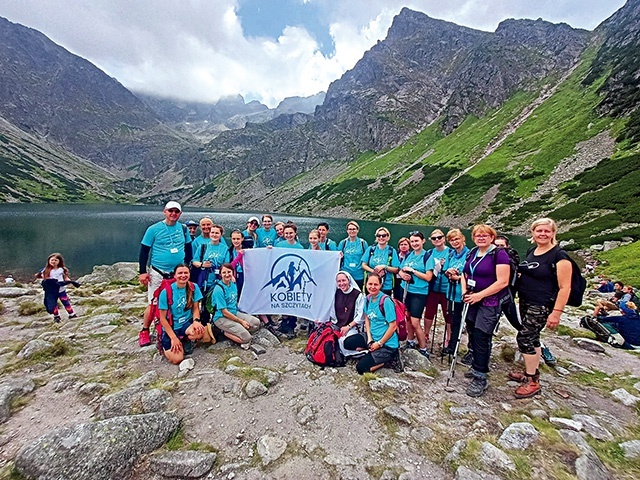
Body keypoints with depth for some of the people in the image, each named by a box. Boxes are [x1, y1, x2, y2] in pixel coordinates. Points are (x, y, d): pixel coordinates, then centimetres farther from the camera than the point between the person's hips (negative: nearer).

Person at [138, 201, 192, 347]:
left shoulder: (183, 229, 4)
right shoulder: (154, 229, -6)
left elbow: (188, 248, 15)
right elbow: (144, 251, -3)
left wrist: (187, 266, 13)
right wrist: (143, 272, -7)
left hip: (178, 273, 3)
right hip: (158, 274, -3)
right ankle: (144, 332, 21)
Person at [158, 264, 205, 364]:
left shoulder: (194, 287, -7)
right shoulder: (166, 292, -15)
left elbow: (195, 308, 1)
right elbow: (163, 318, -10)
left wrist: (196, 321, -21)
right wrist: (173, 338, -14)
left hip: (187, 324, 2)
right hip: (171, 328, -2)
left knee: (200, 331, -33)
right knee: (177, 359, -17)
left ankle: (186, 341, 4)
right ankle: (167, 345, 17)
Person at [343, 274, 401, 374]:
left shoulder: (386, 301, -21)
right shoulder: (368, 299, 0)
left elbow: (392, 326, -20)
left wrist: (379, 344, -14)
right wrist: (369, 337, -1)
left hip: (387, 342, -7)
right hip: (372, 336, 7)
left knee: (361, 368, -10)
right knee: (347, 343, -4)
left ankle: (390, 357, 4)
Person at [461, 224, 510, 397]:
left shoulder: (499, 254, -12)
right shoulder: (473, 253, 10)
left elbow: (503, 282, -18)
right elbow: (465, 274, 17)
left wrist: (480, 295, -20)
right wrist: (464, 291, -1)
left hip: (490, 303, -7)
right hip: (473, 301, 7)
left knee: (481, 337, -6)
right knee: (473, 335, 14)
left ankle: (480, 379, 6)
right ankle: (477, 367, 32)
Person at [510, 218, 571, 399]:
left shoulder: (559, 256, -14)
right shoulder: (531, 251, 8)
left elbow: (565, 287, -17)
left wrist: (556, 312, -20)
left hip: (542, 306, -7)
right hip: (525, 302, 7)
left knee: (524, 337, -7)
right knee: (531, 338, 15)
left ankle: (532, 381, 7)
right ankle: (531, 372, 30)